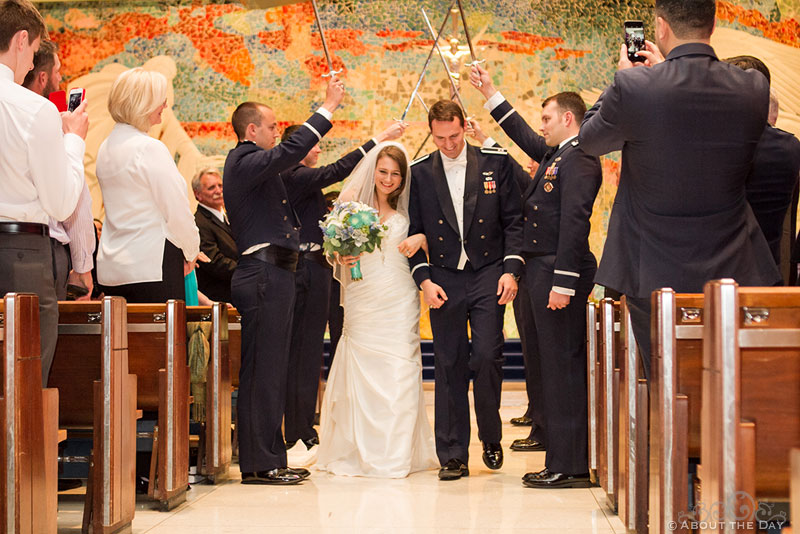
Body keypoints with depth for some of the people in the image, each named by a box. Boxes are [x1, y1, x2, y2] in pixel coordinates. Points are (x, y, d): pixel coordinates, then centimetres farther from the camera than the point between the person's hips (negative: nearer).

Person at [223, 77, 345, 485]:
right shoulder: (245, 162, -11)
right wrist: (328, 107, -20)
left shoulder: (249, 163, 22)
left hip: (271, 275, 11)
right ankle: (258, 463, -6)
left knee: (271, 371, 12)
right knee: (262, 371, -8)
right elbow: (291, 152, -25)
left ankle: (269, 458, 18)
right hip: (263, 274, -11)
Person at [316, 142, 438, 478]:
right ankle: (362, 453, 9)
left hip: (400, 302, 0)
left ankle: (396, 455, 3)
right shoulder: (352, 201, 5)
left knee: (399, 374, -4)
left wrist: (420, 240, -13)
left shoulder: (406, 210, 7)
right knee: (362, 374, -1)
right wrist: (343, 258, -11)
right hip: (363, 301, 0)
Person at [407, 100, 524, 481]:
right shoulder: (419, 173, 5)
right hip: (443, 281, 1)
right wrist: (424, 279, -5)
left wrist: (511, 270, -7)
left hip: (488, 277, -1)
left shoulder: (496, 162, 2)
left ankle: (491, 437, 14)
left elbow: (513, 220, 3)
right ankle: (453, 456, 9)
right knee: (449, 366, 2)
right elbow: (414, 232, 6)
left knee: (486, 356, -11)